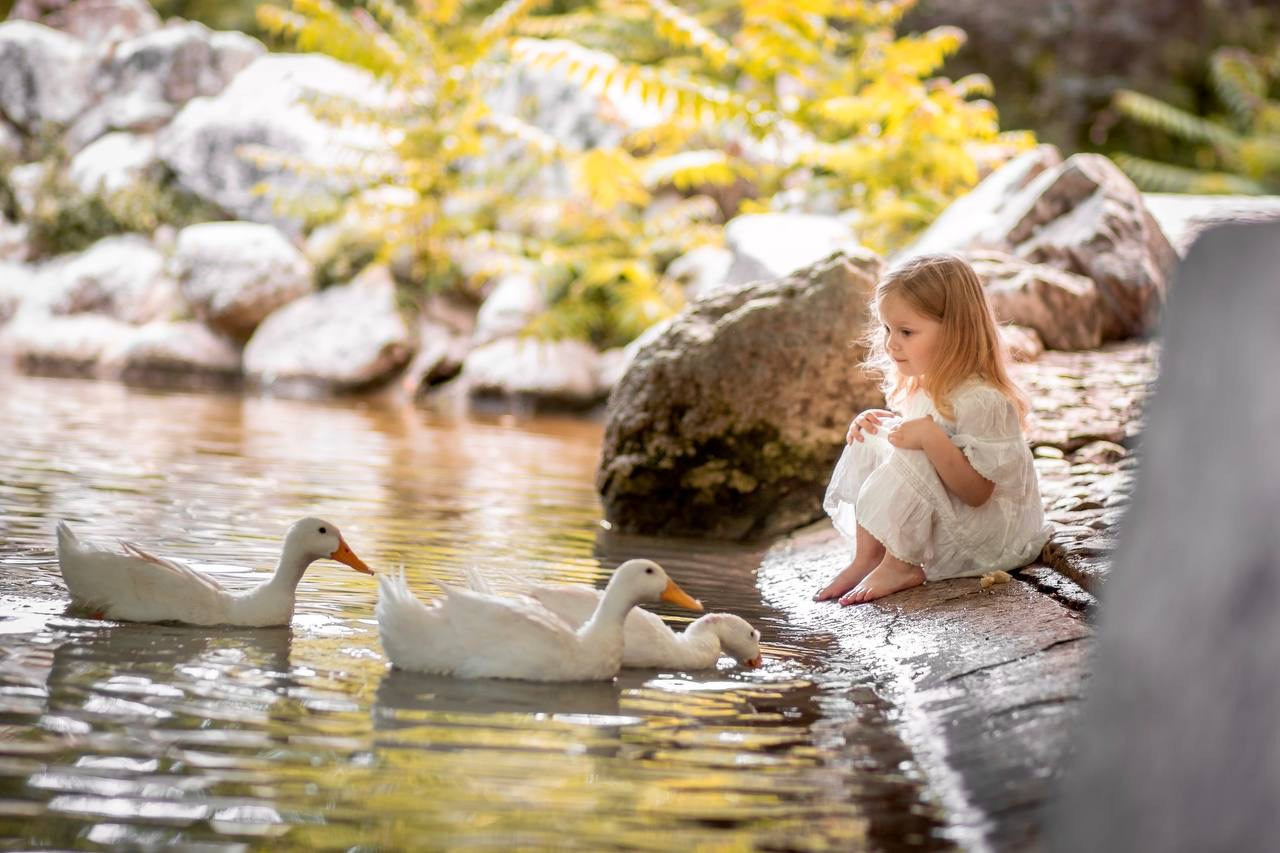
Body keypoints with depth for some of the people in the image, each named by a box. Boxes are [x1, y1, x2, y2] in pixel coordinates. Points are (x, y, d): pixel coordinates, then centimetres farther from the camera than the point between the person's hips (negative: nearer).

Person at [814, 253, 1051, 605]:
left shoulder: (980, 400, -26)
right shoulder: (920, 385, 3)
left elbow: (977, 492, -30)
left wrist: (931, 437, -40)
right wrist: (880, 422, 0)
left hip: (994, 531, -9)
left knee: (910, 461, -29)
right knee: (870, 445, 1)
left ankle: (900, 566, -15)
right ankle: (867, 556, -5)